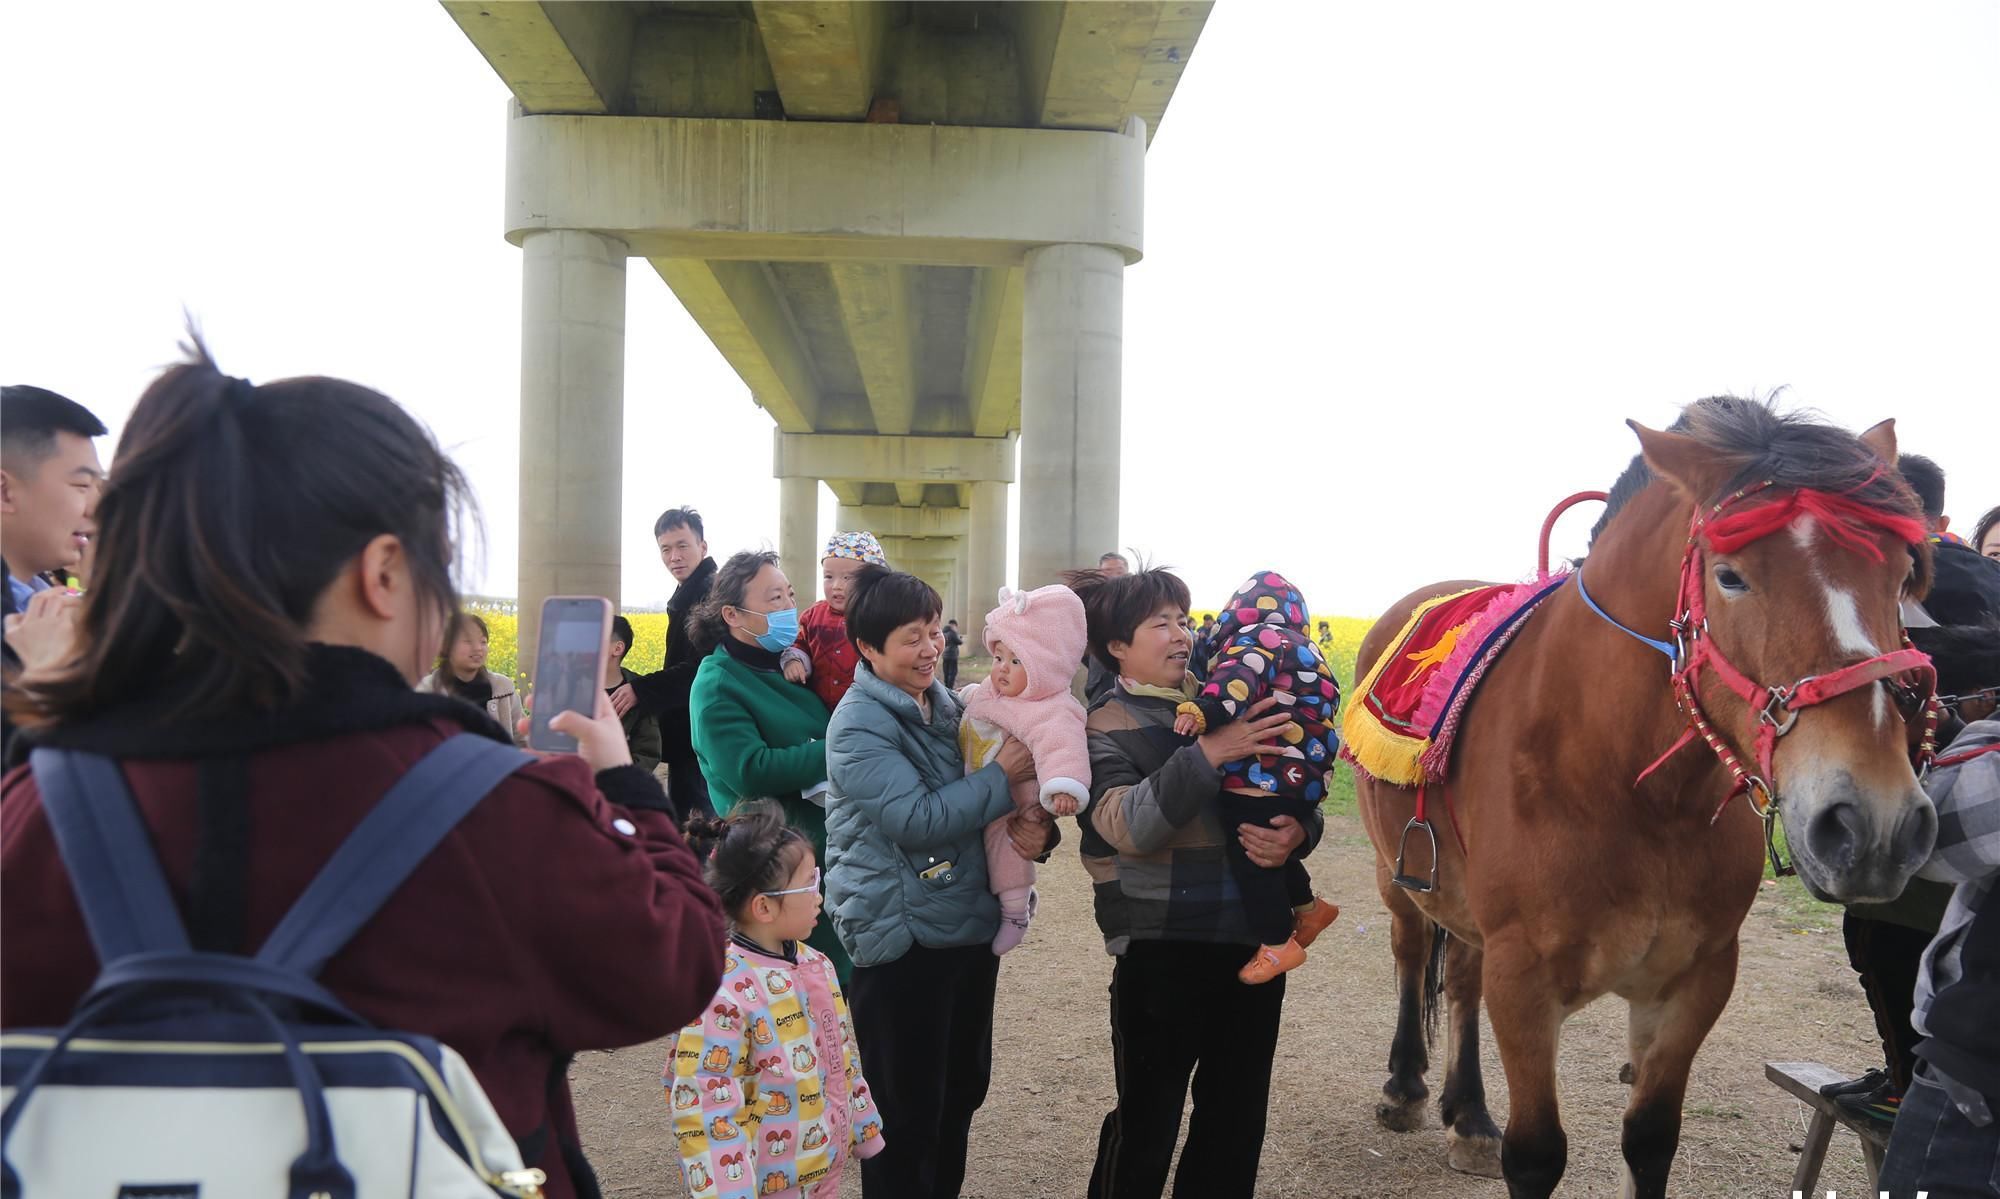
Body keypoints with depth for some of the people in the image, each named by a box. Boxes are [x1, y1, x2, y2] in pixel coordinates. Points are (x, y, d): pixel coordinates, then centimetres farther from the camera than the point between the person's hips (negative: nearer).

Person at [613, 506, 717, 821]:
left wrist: (640, 690, -25)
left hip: (698, 736, -10)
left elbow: (701, 668, -24)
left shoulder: (711, 594, -15)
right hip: (685, 735, 10)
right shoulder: (686, 596, 18)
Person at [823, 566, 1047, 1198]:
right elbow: (915, 819, -24)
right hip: (902, 941, -8)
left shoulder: (948, 706, 9)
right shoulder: (859, 724, -13)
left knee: (962, 1090, 18)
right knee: (907, 1114, 2)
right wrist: (1003, 777, -19)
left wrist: (1036, 826, -4)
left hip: (972, 927, 8)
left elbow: (983, 798, 17)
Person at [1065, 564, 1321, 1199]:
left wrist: (1297, 832, -13)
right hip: (1161, 952, -4)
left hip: (1255, 944, 5)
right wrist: (1208, 753, -29)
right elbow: (1129, 825, -20)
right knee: (1147, 1123, 5)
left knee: (1237, 1121, 15)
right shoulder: (1102, 732, -4)